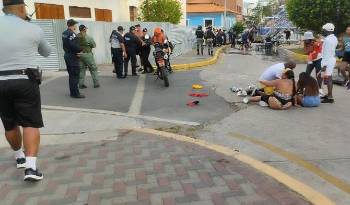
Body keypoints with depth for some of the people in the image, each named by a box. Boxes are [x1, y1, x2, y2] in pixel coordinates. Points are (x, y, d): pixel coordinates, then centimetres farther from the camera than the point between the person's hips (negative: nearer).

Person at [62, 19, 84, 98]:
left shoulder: (64, 33, 12)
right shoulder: (71, 33, -16)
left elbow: (65, 45, 13)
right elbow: (74, 45, -26)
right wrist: (80, 50, -8)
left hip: (67, 55, 10)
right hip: (73, 57, -10)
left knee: (71, 75, 15)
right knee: (75, 75, -5)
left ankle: (72, 92, 21)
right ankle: (75, 93, -3)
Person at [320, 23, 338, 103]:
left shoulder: (328, 39, -19)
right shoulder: (334, 38, 12)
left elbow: (326, 53, -22)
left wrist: (324, 65, -21)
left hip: (328, 61, -10)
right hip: (332, 59, 10)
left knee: (328, 79, -6)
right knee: (329, 79, 17)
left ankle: (330, 98, -3)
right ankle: (329, 95, 27)